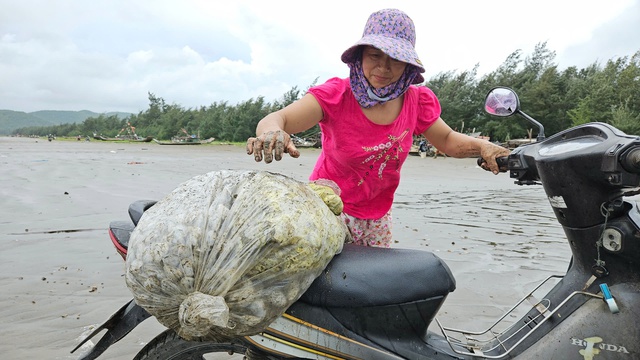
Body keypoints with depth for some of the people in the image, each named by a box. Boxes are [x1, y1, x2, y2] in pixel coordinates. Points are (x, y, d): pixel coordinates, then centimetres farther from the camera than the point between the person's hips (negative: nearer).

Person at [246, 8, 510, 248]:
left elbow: (447, 140, 6)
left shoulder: (417, 101, -7)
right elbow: (277, 119, -30)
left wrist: (481, 147, -15)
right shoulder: (337, 94, -20)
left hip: (377, 216, 5)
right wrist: (271, 131, -55)